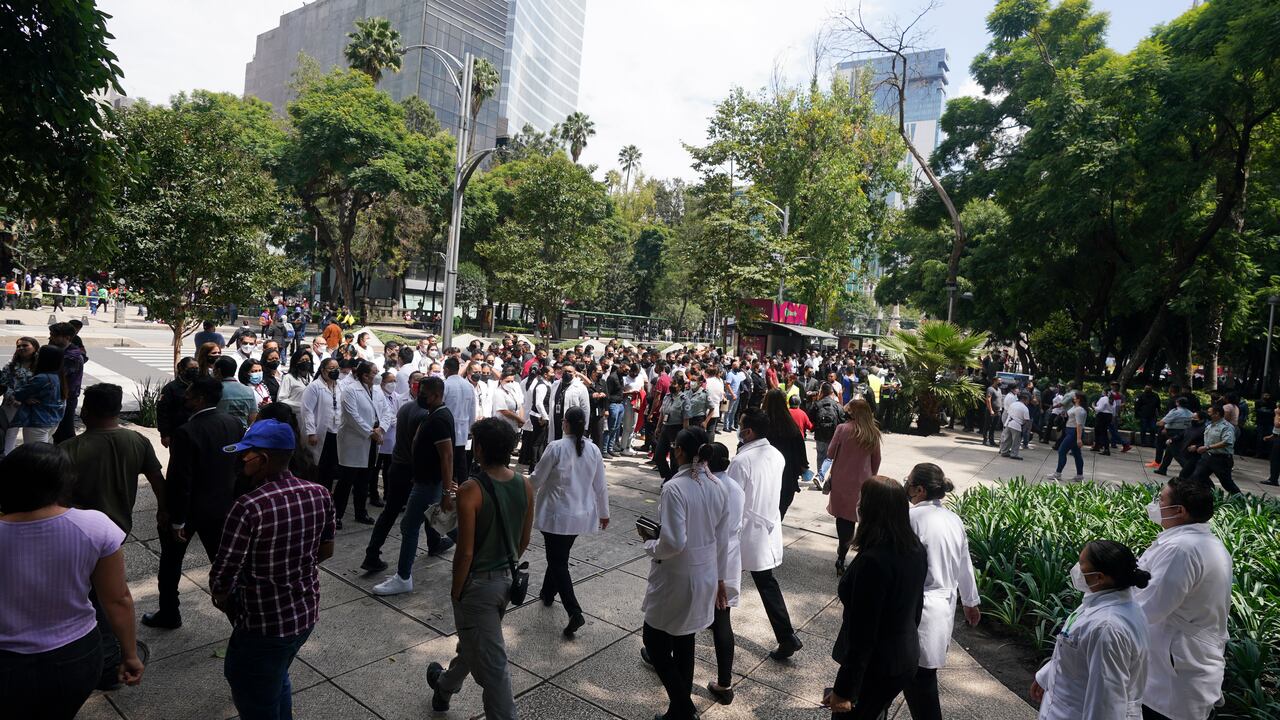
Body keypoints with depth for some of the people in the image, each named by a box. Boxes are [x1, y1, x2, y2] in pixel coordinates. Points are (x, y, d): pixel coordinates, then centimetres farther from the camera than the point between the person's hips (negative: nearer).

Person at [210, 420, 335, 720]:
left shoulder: (249, 507, -27)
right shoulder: (320, 494, -8)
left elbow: (222, 577, -19)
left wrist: (221, 599, 2)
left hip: (265, 624, -6)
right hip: (307, 613, 6)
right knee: (277, 681, 32)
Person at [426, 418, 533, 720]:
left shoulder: (471, 489, -23)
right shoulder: (525, 485, -5)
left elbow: (465, 552, -21)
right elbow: (524, 541, 5)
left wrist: (456, 591, -6)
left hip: (478, 582, -7)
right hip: (508, 579, 7)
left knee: (492, 662, 4)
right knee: (474, 641, 30)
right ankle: (445, 686, 55)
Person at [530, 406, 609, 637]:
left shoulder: (556, 447, -17)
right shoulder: (594, 450, -3)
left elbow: (537, 479, -9)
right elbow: (600, 486, 4)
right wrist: (604, 512, 17)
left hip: (557, 515, -5)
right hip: (581, 516, 5)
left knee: (558, 563, 1)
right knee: (559, 556, 24)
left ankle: (575, 613, -9)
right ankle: (548, 593, 42)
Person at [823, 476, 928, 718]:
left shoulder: (873, 561, -31)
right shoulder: (916, 549, -4)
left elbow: (862, 633, -26)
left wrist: (844, 690, -17)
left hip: (874, 667, -8)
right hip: (907, 658, 8)